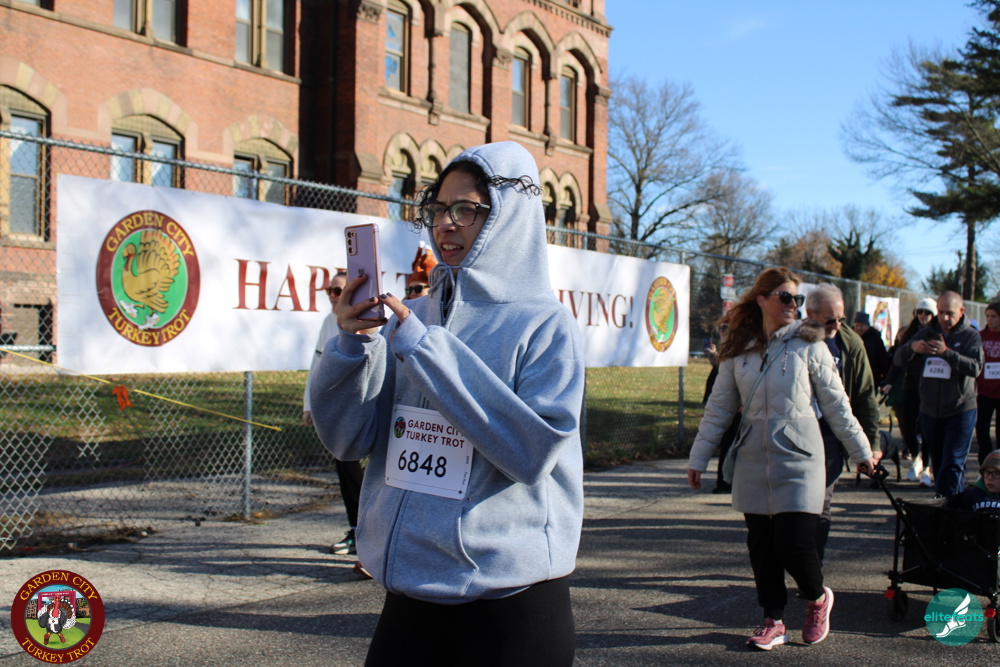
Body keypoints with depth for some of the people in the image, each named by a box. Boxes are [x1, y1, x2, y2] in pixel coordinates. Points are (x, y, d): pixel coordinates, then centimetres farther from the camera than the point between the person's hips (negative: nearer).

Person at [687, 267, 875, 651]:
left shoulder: (808, 345, -1)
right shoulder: (738, 350, 5)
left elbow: (836, 404, 5)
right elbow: (719, 407, 10)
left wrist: (860, 451, 8)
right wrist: (698, 458, 10)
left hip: (798, 461, -3)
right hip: (753, 463, 3)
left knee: (794, 544, -9)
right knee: (761, 546, 7)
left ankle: (818, 598, 22)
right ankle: (773, 621, 21)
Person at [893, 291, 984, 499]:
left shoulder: (971, 336, -3)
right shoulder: (926, 333, 8)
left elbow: (975, 367, -19)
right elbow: (898, 360, 1)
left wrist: (946, 352, -31)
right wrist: (912, 347, -21)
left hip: (960, 411, -4)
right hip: (930, 410, 4)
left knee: (953, 464, -10)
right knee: (938, 464, 13)